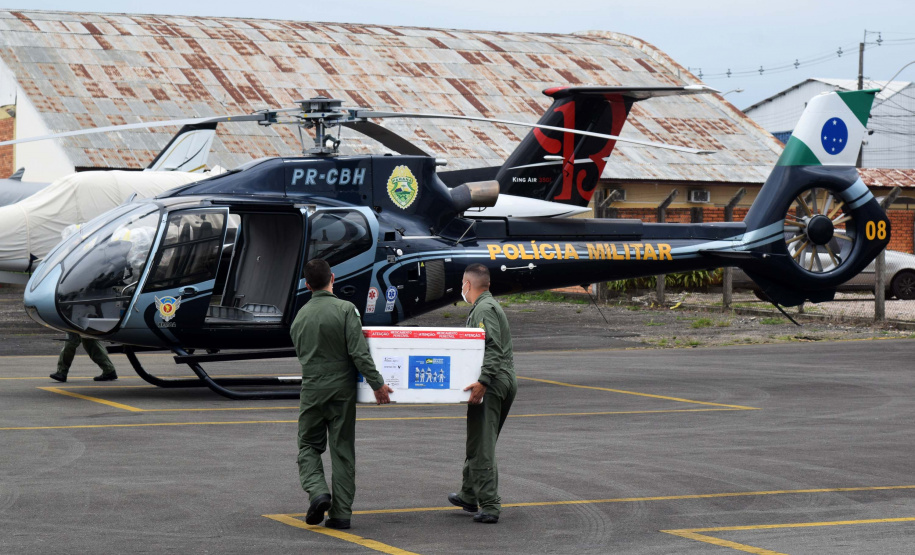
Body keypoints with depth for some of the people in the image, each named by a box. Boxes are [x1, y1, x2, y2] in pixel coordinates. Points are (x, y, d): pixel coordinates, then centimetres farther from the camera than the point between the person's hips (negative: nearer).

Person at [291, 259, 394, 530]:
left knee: (309, 446, 12)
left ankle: (317, 491, -13)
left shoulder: (300, 316, 5)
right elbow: (359, 353, -16)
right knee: (343, 450, 5)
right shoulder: (345, 309, -10)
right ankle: (341, 512, 5)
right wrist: (377, 383, -11)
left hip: (312, 389, 2)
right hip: (342, 388, -2)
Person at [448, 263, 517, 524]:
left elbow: (493, 349, -25)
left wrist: (483, 381, -32)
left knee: (482, 447, -9)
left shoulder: (484, 309, -12)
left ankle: (489, 506, -10)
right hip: (506, 382, 11)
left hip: (491, 386, -11)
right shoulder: (489, 305, 21)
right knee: (479, 443, 20)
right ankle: (469, 496, 32)